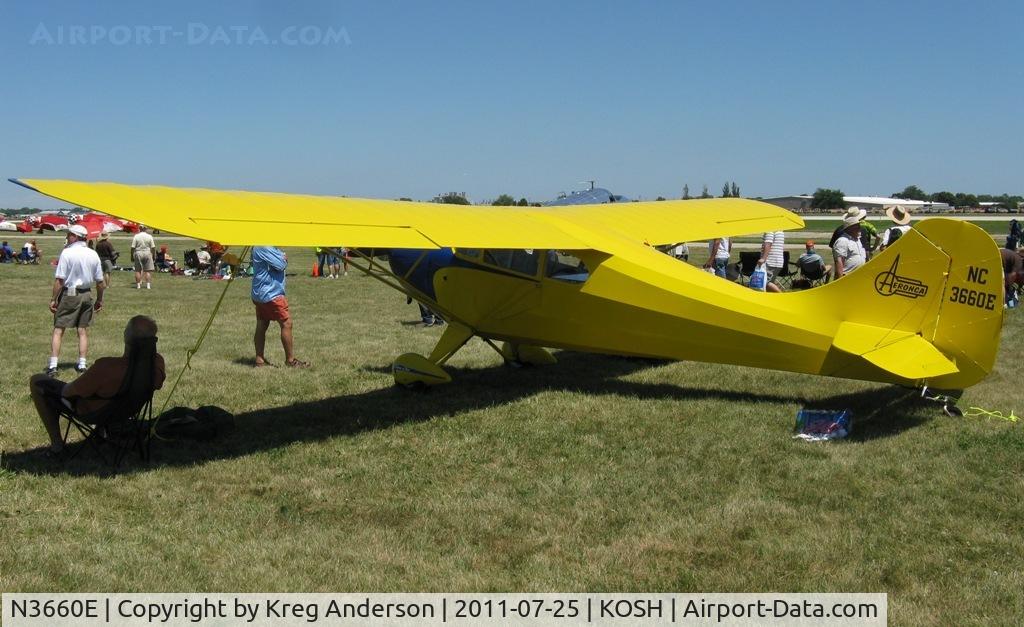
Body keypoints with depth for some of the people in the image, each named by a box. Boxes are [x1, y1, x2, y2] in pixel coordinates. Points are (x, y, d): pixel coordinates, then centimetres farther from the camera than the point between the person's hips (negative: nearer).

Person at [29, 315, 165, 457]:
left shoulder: (106, 367, -42)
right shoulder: (157, 362, -28)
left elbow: (67, 392, -24)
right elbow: (157, 385, -2)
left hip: (91, 411, -6)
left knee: (36, 381, 10)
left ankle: (56, 444, 14)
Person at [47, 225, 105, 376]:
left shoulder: (67, 253, -11)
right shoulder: (93, 254, 3)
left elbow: (59, 280, -13)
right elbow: (100, 281, 6)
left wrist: (54, 299, -7)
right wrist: (99, 300, 17)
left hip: (69, 294, -4)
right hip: (86, 294, 4)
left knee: (58, 330, 1)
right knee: (83, 330, 11)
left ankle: (53, 366, -4)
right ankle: (82, 364, 13)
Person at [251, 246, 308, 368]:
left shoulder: (269, 247, 13)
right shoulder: (263, 247, -18)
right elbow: (280, 265, -20)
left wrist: (282, 258, -4)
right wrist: (284, 259, -3)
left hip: (261, 294, 10)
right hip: (270, 294, -10)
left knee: (261, 326, 11)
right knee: (286, 323, -5)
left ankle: (260, 360, 15)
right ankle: (290, 360, 1)